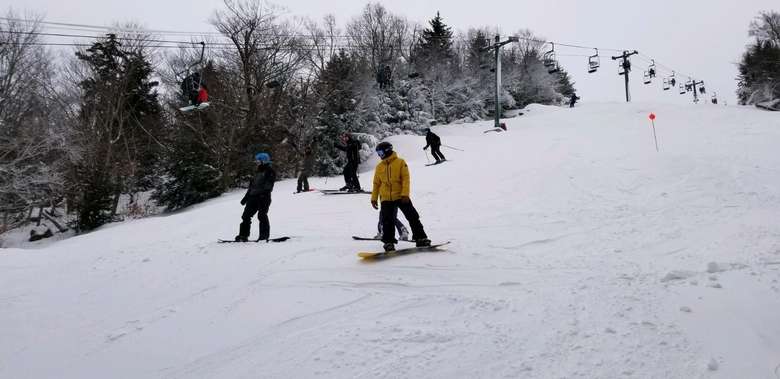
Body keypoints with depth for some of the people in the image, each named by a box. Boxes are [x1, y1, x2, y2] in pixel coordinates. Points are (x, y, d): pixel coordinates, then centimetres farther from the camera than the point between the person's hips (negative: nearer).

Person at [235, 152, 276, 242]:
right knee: (246, 215, 5)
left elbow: (268, 184, -15)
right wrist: (246, 197, 24)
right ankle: (243, 235, 10)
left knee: (262, 215, -12)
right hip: (253, 197, 9)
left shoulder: (270, 171, -2)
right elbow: (252, 185, 27)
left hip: (263, 197, -9)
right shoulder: (258, 172, 24)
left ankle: (264, 235, -5)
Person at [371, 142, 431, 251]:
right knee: (387, 222, -1)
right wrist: (374, 198, 11)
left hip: (401, 196, -3)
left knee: (413, 217, -2)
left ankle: (421, 238, 6)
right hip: (386, 199, 3)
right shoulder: (379, 166, 10)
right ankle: (389, 242, 10)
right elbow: (376, 183, 15)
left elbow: (406, 179, -8)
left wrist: (405, 194, -17)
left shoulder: (400, 162, -2)